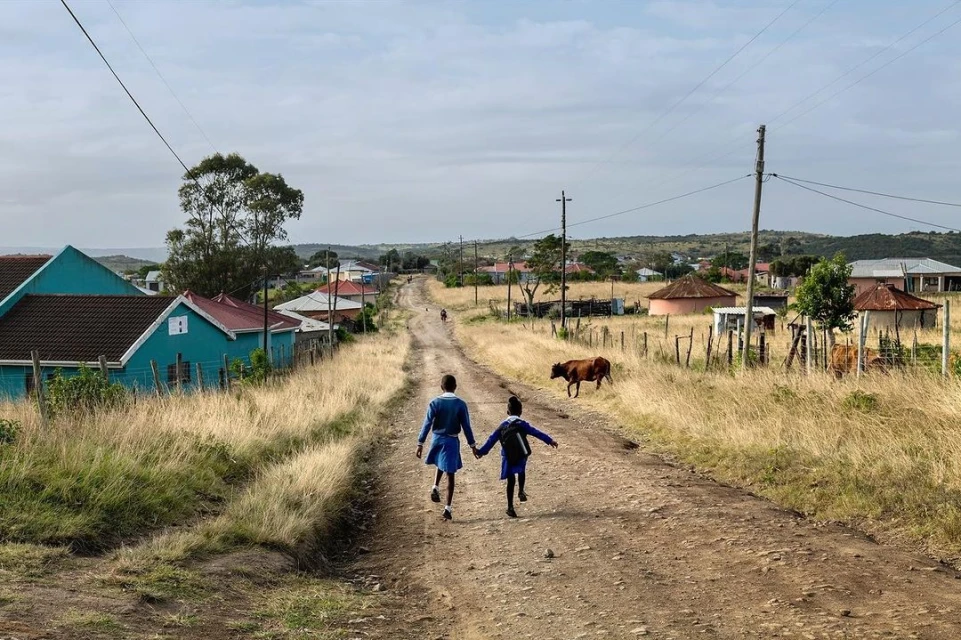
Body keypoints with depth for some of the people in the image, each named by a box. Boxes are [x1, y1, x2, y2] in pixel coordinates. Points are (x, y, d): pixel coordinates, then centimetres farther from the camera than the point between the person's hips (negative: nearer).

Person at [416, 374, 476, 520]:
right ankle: (448, 508, 0)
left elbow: (427, 424, -9)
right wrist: (472, 445, 2)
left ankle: (436, 487, 9)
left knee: (441, 464, 32)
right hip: (452, 441, -1)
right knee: (450, 474, 4)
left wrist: (420, 443, -5)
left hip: (437, 439, 1)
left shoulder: (435, 403, -8)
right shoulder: (461, 404, -9)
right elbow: (466, 426, -6)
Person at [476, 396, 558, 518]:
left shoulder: (502, 426, 7)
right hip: (521, 456, -2)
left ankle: (510, 507, 7)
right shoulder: (522, 424, -5)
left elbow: (492, 439, 11)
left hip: (507, 459, 2)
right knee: (521, 471, 29)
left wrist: (482, 451, 20)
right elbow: (536, 433, -14)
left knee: (510, 481, 9)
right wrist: (550, 440, -17)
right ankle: (521, 491, 8)